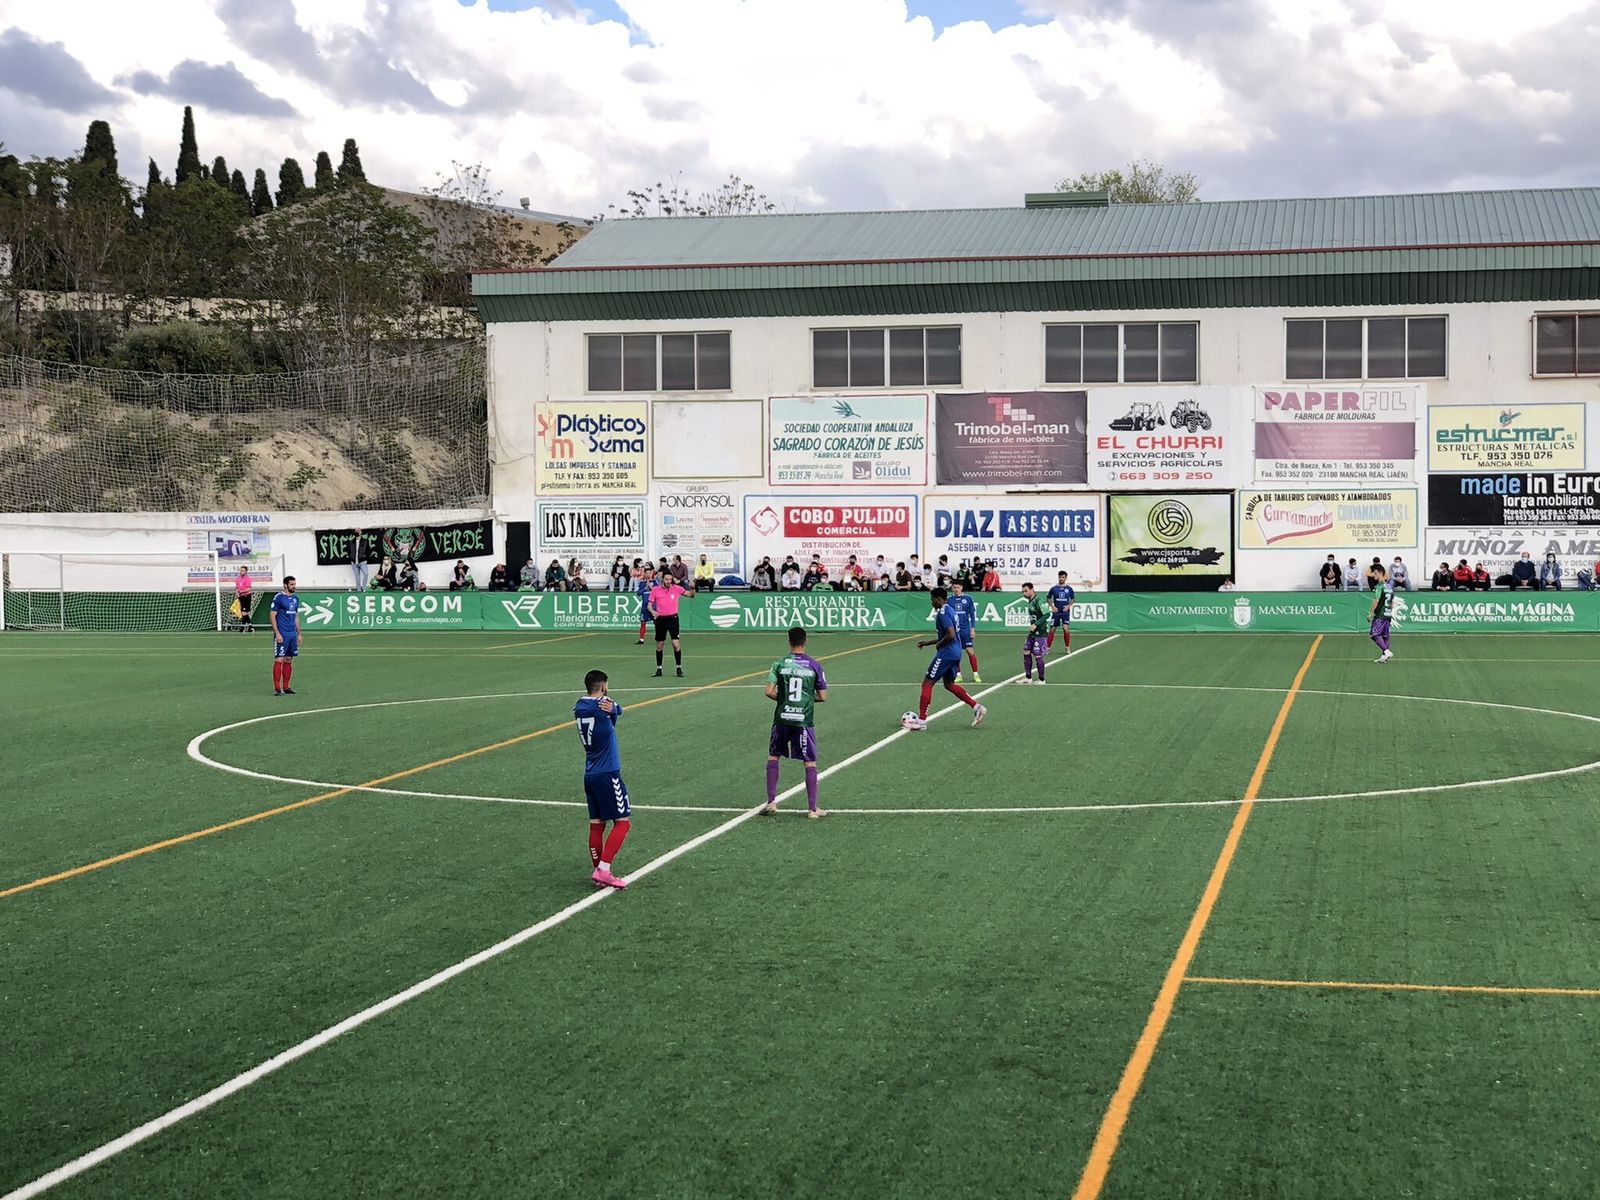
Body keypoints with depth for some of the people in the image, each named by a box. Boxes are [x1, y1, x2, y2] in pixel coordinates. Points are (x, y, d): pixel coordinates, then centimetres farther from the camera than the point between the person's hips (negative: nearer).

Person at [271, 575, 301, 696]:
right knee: (279, 660, -8)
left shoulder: (296, 599, 14)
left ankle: (286, 687, 15)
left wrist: (299, 634, 17)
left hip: (292, 634, 7)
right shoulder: (278, 598, -8)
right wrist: (277, 633, -16)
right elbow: (273, 616, -9)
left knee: (288, 660, 9)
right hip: (281, 635, -7)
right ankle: (277, 688, -7)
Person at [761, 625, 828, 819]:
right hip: (804, 721, -1)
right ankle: (812, 808, 6)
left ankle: (771, 802, 14)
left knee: (773, 757, 18)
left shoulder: (780, 664, -2)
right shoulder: (815, 666, -1)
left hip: (782, 718, 1)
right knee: (810, 763, 5)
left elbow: (769, 691, -7)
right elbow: (822, 696, 1)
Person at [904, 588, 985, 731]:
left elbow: (951, 635, -26)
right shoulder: (949, 610, 15)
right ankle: (977, 707, 17)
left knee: (927, 683, -4)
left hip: (946, 654, -10)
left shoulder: (942, 613, -16)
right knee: (949, 684, 22)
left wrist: (939, 645, -10)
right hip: (955, 653, 10)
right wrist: (926, 643, 21)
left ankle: (921, 721, -3)